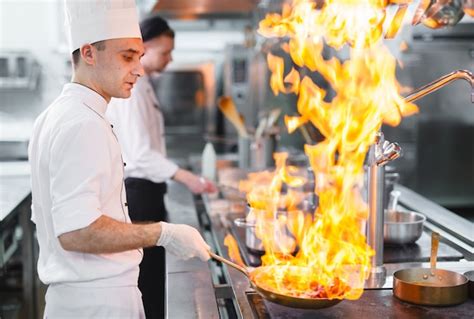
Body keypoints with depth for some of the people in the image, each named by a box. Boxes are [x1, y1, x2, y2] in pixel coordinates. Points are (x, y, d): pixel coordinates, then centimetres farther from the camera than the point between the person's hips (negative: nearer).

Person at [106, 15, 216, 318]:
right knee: (145, 277, -2)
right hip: (136, 191, -10)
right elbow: (140, 153, -24)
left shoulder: (143, 84, 13)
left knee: (155, 271, 15)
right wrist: (185, 177, -28)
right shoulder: (131, 88, -17)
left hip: (147, 190, 10)